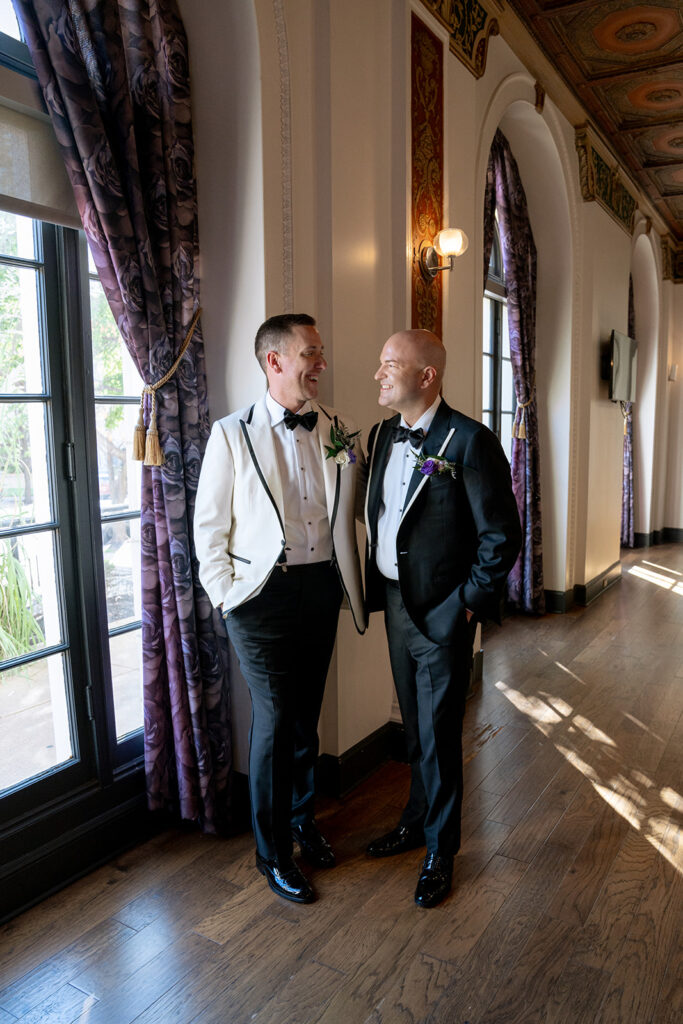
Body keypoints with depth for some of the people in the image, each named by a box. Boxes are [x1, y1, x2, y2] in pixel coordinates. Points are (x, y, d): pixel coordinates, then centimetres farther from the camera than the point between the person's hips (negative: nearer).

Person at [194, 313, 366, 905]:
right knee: (274, 721, 2)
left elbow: (349, 516, 10)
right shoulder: (233, 434, -6)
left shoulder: (342, 433, 3)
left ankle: (303, 820, 41)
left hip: (321, 587, 4)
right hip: (263, 591, -3)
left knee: (307, 716, 16)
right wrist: (228, 597, -5)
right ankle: (273, 852, 25)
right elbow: (209, 526, -2)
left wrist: (350, 587, 3)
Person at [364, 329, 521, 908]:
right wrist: (375, 588, 9)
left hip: (442, 614, -6)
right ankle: (416, 822, 41)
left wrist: (468, 602, -12)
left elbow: (502, 534, -15)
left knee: (439, 735, 6)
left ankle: (440, 852, 26)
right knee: (415, 728, 21)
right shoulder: (382, 435, 6)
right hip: (396, 604, 7)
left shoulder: (469, 441, -16)